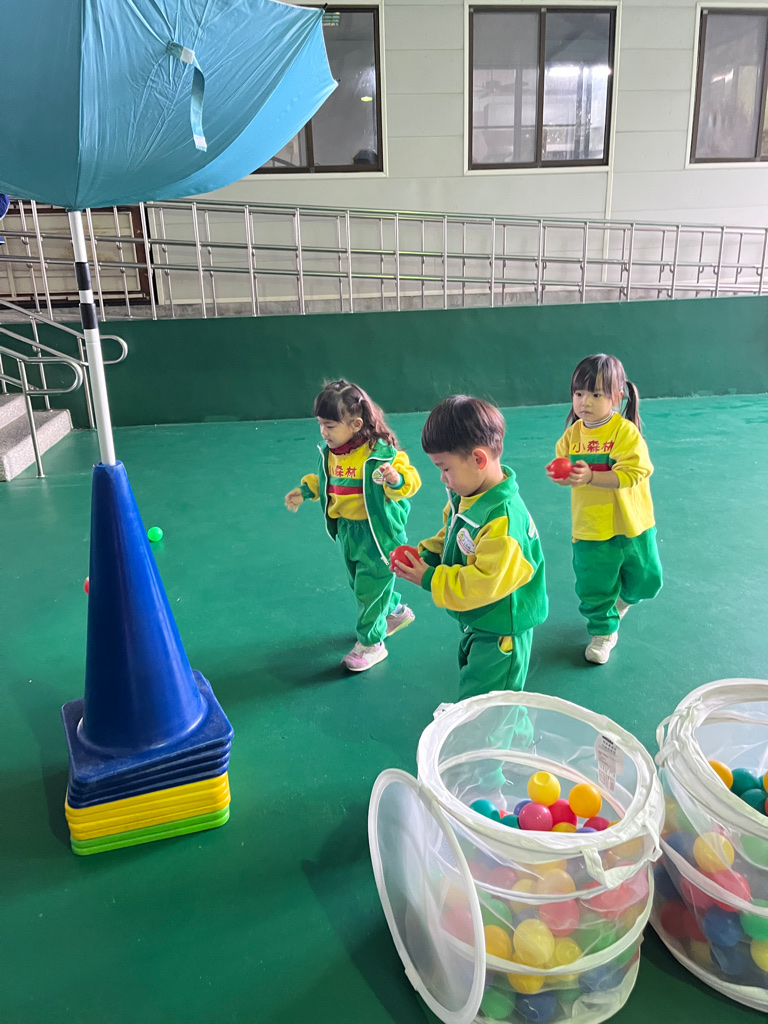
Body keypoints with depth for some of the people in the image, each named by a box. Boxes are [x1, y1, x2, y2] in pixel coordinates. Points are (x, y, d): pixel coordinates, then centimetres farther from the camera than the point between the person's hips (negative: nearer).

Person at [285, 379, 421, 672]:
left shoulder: (381, 451, -22)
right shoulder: (330, 451, 0)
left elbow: (410, 480, -19)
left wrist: (396, 479, -39)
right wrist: (304, 491, 8)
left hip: (376, 532, -8)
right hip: (346, 528, 8)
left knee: (369, 587, 2)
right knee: (359, 582, 22)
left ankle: (371, 643, 21)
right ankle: (395, 611, 47)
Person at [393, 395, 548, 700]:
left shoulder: (504, 519, -35)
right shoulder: (466, 497, -6)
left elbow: (486, 582, -34)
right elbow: (450, 536, 12)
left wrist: (429, 579, -25)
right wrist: (425, 555, -7)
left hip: (500, 633, -9)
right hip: (475, 624, 9)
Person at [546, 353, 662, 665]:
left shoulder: (626, 432, -17)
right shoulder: (572, 434, -4)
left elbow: (632, 473, -26)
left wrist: (591, 477, -37)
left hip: (631, 525, -2)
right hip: (590, 530, 2)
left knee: (645, 580, 17)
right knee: (593, 588, 8)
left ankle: (623, 598, 50)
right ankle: (603, 631, 32)